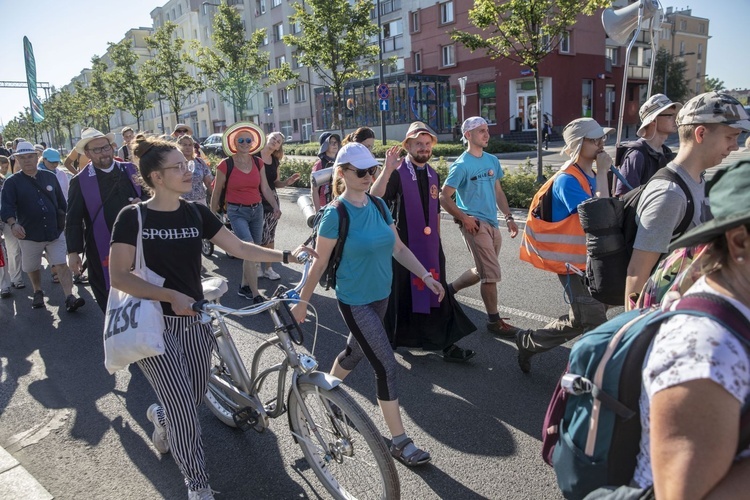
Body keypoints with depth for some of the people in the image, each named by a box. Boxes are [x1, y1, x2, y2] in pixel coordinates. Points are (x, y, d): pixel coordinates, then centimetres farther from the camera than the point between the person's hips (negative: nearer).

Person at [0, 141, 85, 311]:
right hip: (29, 235, 0)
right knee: (33, 268, 16)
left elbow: (61, 203, 11)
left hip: (55, 232, 0)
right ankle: (38, 292, 39)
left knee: (62, 265, -8)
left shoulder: (50, 177, 4)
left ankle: (69, 298, -11)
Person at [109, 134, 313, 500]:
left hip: (194, 320, 5)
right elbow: (119, 276, -15)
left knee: (194, 400, 15)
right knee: (184, 410, -5)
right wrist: (169, 295, -26)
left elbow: (240, 248, 1)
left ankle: (161, 417, 52)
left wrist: (287, 255, -8)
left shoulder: (195, 213, 2)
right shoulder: (133, 217, -11)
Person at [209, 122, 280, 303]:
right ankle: (256, 295, -11)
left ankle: (244, 287, 31)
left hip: (256, 210, 5)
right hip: (237, 212, -5)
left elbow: (265, 188, 5)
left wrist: (275, 206, -10)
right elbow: (216, 192, 0)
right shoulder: (225, 165, -8)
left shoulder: (258, 163, 4)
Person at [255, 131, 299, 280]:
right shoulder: (254, 156, -8)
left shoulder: (275, 160, 10)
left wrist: (286, 182, -3)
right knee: (259, 236, -6)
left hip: (272, 200, 6)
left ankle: (268, 268, 21)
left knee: (270, 236, 10)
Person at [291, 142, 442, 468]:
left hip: (381, 296, 7)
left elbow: (398, 248, 6)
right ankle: (400, 442, 8)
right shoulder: (336, 214, -17)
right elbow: (320, 263, -11)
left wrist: (426, 275, 0)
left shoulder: (378, 205, 1)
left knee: (355, 352, 24)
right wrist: (303, 301, -5)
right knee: (387, 366, -6)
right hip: (355, 302, -7)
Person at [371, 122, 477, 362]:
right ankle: (391, 340, 28)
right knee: (401, 293, 8)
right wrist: (387, 170, -36)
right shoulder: (397, 173, -10)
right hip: (404, 245, -5)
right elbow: (374, 198, -27)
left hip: (430, 247, 5)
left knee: (437, 294, 8)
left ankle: (446, 344, 17)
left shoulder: (433, 175, 10)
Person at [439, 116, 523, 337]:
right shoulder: (461, 165, -11)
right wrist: (463, 218, -16)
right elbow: (444, 197, -11)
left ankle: (448, 290, 36)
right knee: (491, 273, -5)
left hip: (492, 224, 8)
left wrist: (508, 217, 10)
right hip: (475, 224, -7)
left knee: (483, 271, 17)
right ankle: (495, 321, 8)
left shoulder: (492, 160, 10)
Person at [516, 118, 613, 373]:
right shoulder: (568, 180, -18)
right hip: (573, 263, -9)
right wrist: (602, 174, -21)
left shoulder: (592, 175, 8)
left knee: (580, 321, 16)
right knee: (596, 326, -2)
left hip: (592, 261, 9)